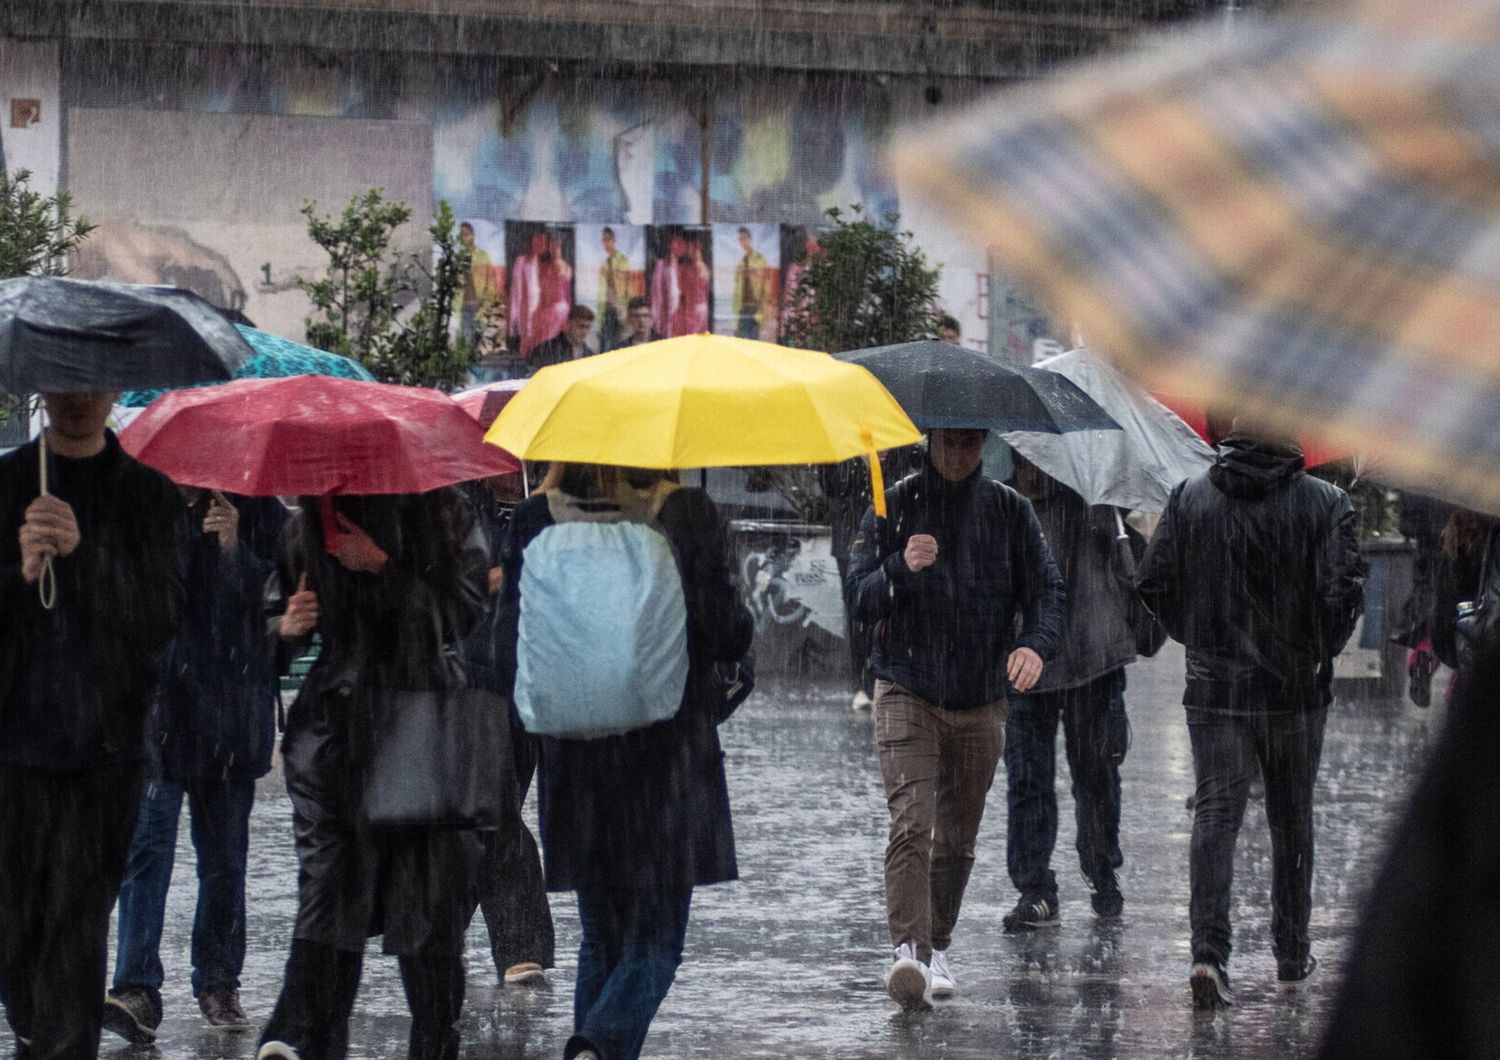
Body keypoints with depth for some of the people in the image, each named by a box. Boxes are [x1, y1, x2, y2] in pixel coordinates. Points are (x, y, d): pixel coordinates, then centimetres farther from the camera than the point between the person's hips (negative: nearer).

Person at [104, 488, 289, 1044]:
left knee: (224, 857, 9)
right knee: (147, 846, -13)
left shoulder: (259, 513, 5)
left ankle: (219, 985, 21)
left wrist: (236, 549, -15)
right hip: (155, 707, -1)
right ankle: (137, 990, -20)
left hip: (231, 719, 1)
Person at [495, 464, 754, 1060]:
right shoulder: (685, 514, -9)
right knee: (654, 943, 1)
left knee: (600, 938, 17)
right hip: (670, 751, -3)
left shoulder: (535, 520, -2)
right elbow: (727, 636, -8)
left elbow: (511, 652, -1)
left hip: (574, 758, 3)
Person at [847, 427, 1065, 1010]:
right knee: (910, 823, -18)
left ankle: (937, 947, 24)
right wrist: (901, 569, -25)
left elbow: (1046, 588, 1)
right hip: (907, 693, -3)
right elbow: (860, 598, -4)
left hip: (981, 701, 3)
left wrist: (1036, 643, -20)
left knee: (958, 837, 10)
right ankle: (907, 949, -26)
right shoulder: (894, 505, 0)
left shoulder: (1009, 509, 4)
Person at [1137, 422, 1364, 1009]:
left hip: (1212, 688, 1)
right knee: (1291, 821, 13)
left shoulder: (1189, 497, 0)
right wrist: (1321, 651, 3)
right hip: (1295, 690, -1)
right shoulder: (1324, 503, -7)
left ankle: (1209, 950, -19)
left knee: (1215, 813, -1)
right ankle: (1291, 956, 22)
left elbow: (1153, 584, 0)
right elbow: (1342, 591, -14)